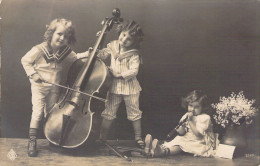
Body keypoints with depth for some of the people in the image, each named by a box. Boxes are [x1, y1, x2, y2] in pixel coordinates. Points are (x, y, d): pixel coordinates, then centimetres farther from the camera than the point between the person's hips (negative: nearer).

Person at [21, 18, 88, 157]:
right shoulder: (39, 49, -17)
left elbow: (75, 58, 12)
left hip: (55, 88, 5)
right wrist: (32, 73, -17)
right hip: (39, 86, -5)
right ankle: (32, 141, 1)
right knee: (38, 112, -9)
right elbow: (25, 60, -7)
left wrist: (86, 54, -5)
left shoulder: (65, 51, -4)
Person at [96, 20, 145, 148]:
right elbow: (102, 56, 10)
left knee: (134, 113, 10)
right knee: (108, 113, 7)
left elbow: (134, 71, -20)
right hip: (114, 86, 3)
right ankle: (102, 138, 16)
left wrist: (120, 75, -21)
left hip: (130, 87, -3)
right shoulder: (112, 46, 1)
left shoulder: (134, 54, -12)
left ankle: (138, 138, 26)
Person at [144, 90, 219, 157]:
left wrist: (191, 121, -21)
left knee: (180, 146, -30)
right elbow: (181, 133, 6)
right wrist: (182, 125, -15)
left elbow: (198, 133, -20)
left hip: (199, 143, -7)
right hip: (186, 139, 7)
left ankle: (163, 152, -51)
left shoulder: (205, 118, -9)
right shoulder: (187, 116, 11)